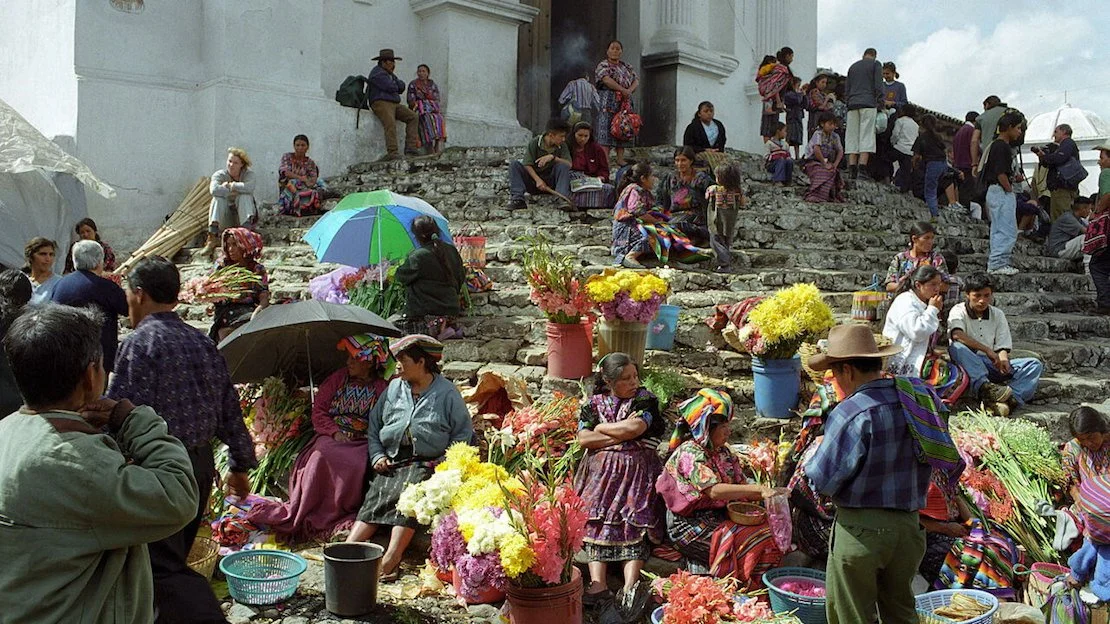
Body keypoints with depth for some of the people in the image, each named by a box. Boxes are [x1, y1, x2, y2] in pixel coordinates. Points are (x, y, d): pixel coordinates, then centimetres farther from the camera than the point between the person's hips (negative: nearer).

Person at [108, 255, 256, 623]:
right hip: (201, 464, 8)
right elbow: (230, 410, 12)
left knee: (164, 567, -6)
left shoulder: (139, 343, -13)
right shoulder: (203, 343, 9)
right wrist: (240, 465, 20)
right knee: (173, 558, 20)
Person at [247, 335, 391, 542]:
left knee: (357, 466, -34)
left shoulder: (381, 389, 4)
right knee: (321, 457, -32)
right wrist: (335, 432, -6)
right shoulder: (338, 379, 12)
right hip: (332, 437, 2)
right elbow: (318, 411, 10)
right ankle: (301, 514, -24)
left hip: (362, 443, -2)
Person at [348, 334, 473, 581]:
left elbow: (463, 435, 4)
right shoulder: (394, 388, 15)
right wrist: (377, 456, 5)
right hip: (392, 463, 4)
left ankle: (392, 556, -42)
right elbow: (374, 426, 21)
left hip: (427, 463, -4)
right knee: (376, 495, -22)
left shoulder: (447, 393, 2)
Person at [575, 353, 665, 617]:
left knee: (634, 521, -21)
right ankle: (598, 584, -32)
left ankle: (630, 587, -37)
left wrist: (600, 428, 1)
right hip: (602, 471, 1)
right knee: (597, 520, -20)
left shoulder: (645, 398, 8)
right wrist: (621, 435, -6)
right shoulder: (594, 403, 13)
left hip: (637, 470, -1)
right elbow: (583, 439, -2)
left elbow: (636, 427, -11)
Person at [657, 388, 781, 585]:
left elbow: (741, 485, 8)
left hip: (720, 517, 8)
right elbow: (714, 491, -28)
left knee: (770, 530, -9)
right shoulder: (689, 453, -17)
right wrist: (758, 489, -31)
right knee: (755, 540, -21)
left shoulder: (723, 452, 11)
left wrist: (766, 494, -11)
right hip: (692, 524, -8)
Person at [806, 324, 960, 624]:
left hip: (861, 530, -6)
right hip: (909, 524, 6)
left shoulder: (850, 413, -21)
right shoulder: (920, 394, -2)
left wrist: (816, 453, 3)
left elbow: (822, 481, -16)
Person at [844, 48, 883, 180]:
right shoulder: (875, 64, 7)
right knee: (867, 135, -10)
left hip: (852, 104, 4)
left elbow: (846, 89, 20)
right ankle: (862, 166, -22)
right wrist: (880, 104, 0)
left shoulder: (853, 66, 22)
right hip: (868, 104, -4)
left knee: (852, 136, 0)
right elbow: (878, 86, -3)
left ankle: (852, 168, -11)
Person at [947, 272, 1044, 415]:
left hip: (992, 366, 5)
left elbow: (1003, 347, 8)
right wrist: (987, 350, -30)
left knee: (1035, 365, -12)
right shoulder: (958, 311, -2)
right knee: (956, 347, -35)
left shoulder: (997, 315, 13)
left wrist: (1003, 360, -17)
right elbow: (957, 334, -25)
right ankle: (984, 387, -49)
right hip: (969, 365, -5)